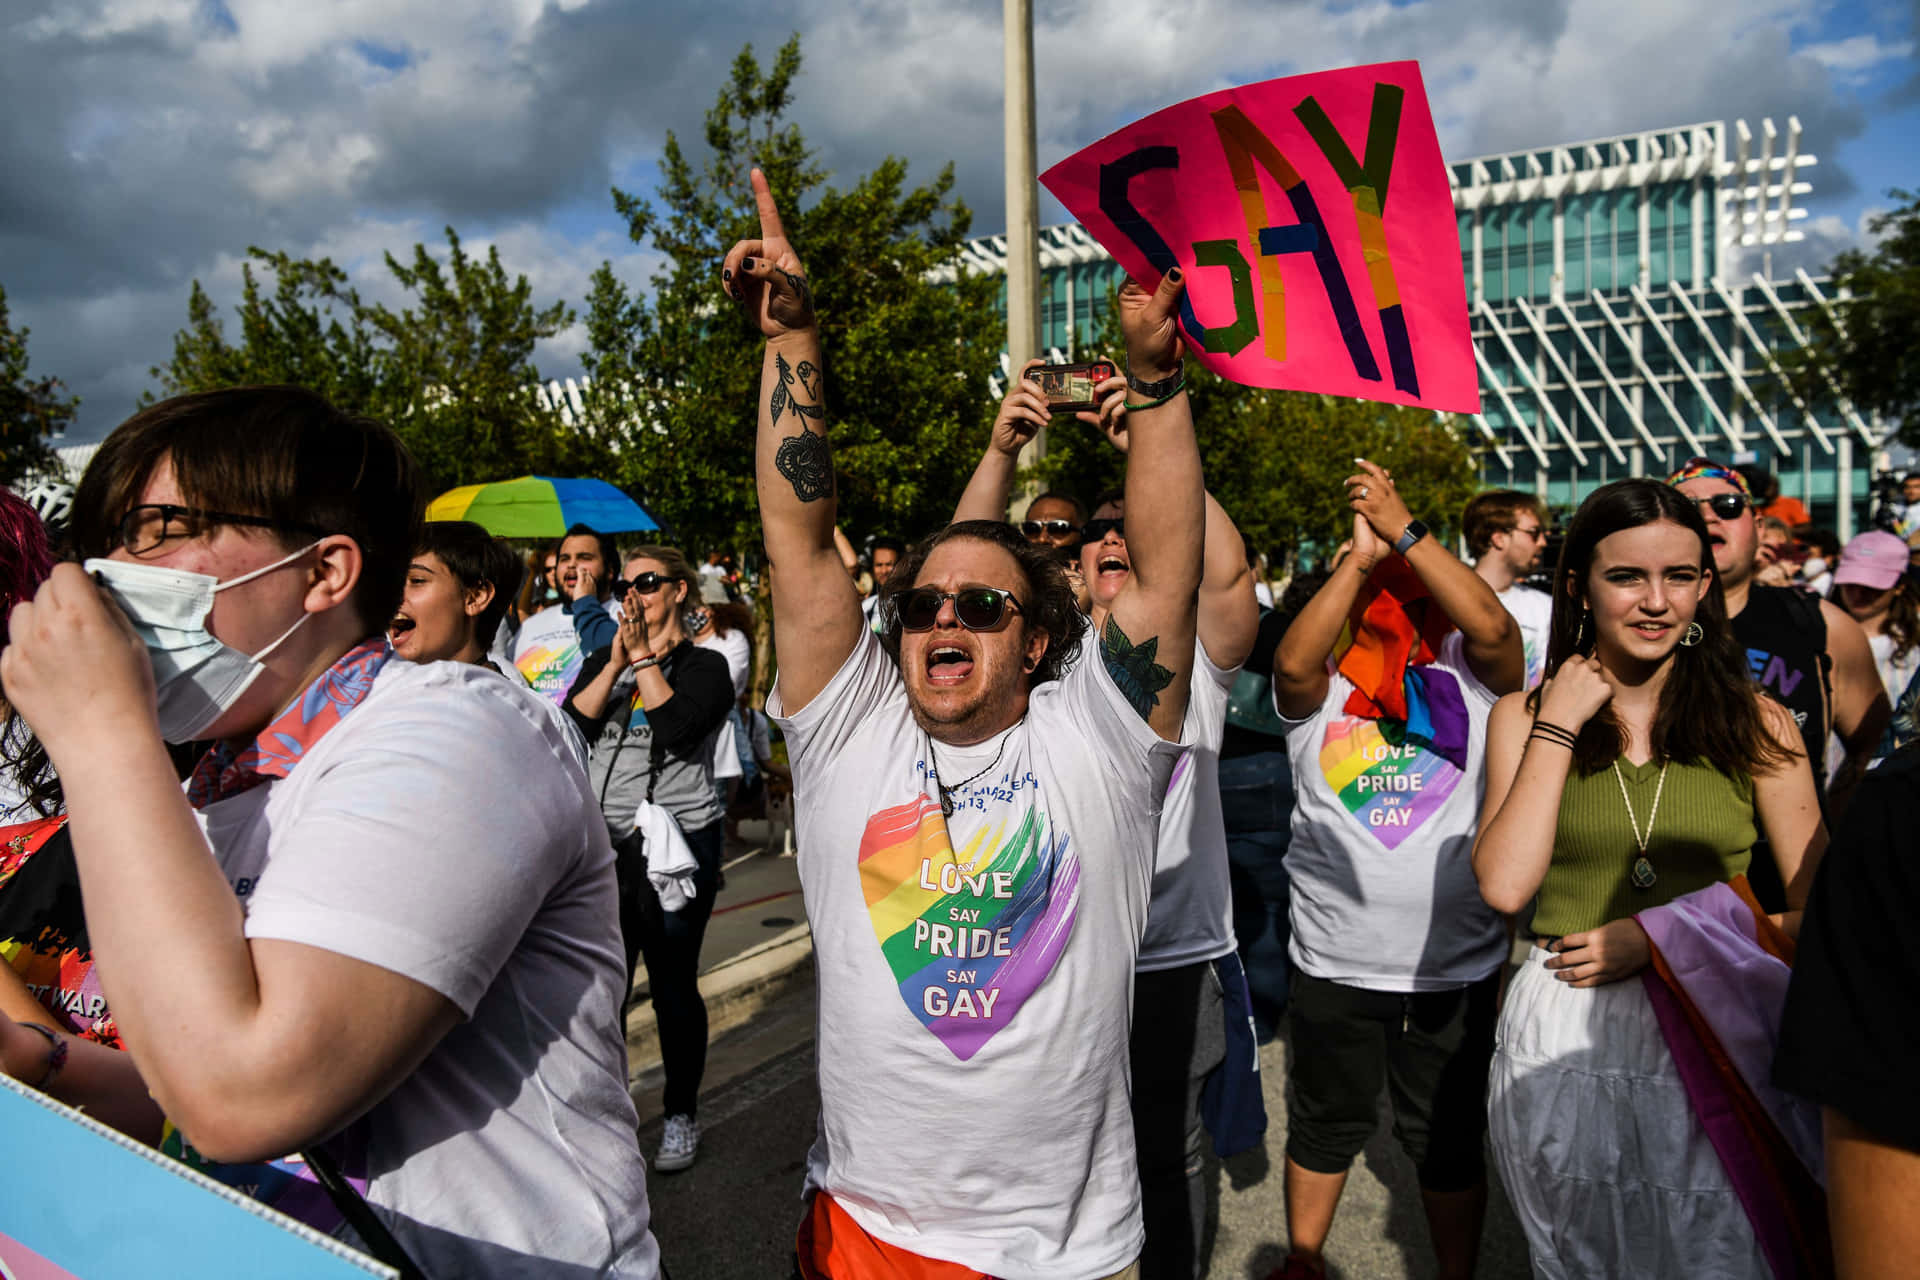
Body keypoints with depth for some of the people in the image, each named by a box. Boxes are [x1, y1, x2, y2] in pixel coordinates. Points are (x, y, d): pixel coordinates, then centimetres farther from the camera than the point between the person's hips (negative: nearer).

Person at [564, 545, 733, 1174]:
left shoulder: (704, 664, 0)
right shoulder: (604, 660, 13)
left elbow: (677, 728, -18)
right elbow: (570, 726, -3)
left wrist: (643, 657, -11)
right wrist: (618, 661, -9)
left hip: (677, 840, -4)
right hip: (607, 840, 4)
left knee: (673, 986, 4)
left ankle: (682, 1116, 20)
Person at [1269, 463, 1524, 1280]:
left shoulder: (1470, 672, -3)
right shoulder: (1323, 683, -3)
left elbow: (1493, 625, -24)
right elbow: (1292, 662, -25)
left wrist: (1404, 531, -22)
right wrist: (1361, 554, -22)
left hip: (1458, 966, 0)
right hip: (1334, 964, 1)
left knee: (1448, 1141, 18)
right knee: (1326, 1126, 21)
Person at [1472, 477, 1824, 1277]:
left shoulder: (1756, 724, 0)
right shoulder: (1524, 716, 1)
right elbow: (1505, 886, -12)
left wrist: (1663, 935, -14)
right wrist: (1557, 728, -11)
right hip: (1563, 1039, 1)